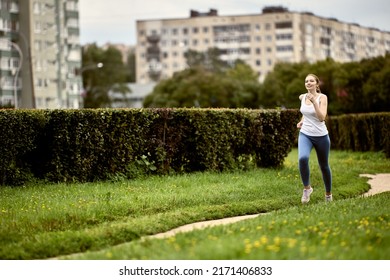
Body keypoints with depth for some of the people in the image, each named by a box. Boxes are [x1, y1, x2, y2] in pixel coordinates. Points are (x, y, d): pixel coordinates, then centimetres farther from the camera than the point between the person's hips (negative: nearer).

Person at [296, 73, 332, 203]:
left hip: (321, 136, -2)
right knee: (302, 158, -28)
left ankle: (328, 194, 34)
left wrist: (314, 102, -28)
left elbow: (322, 118, -22)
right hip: (305, 135, 2)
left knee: (324, 166, 11)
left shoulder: (322, 97, -10)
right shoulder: (302, 97, 3)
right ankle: (307, 188, -10)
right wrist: (301, 121, 10)